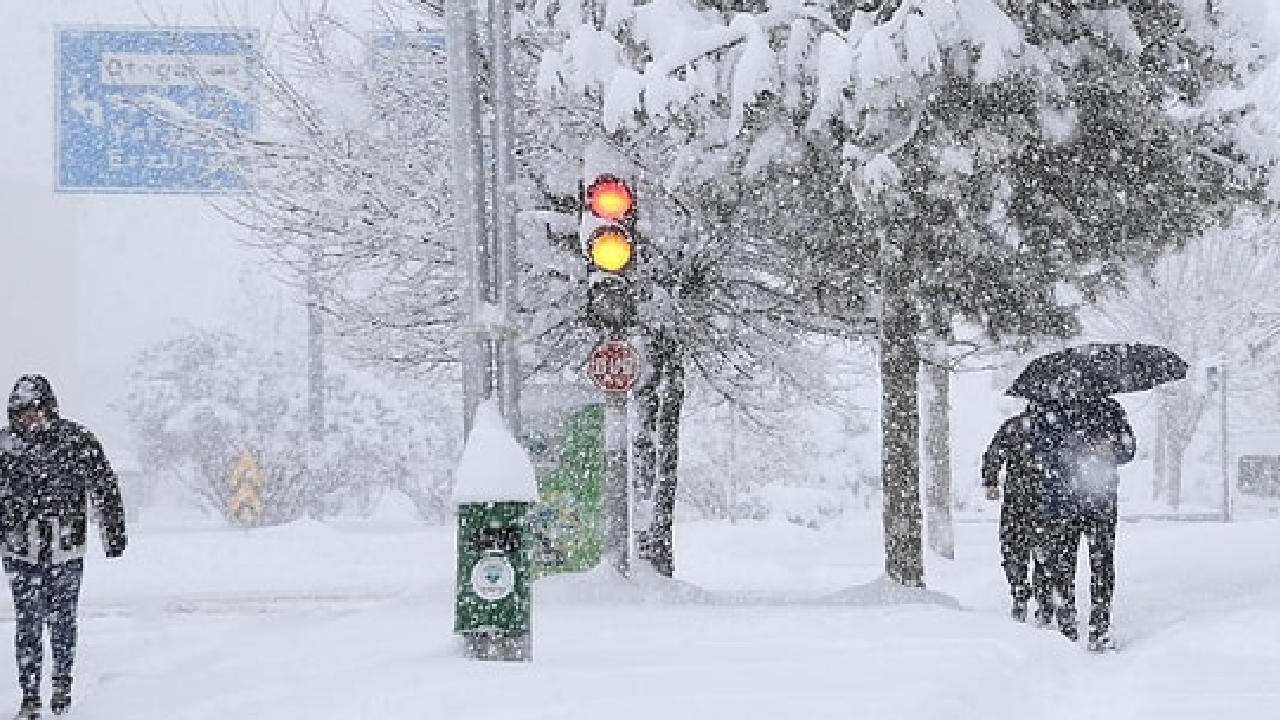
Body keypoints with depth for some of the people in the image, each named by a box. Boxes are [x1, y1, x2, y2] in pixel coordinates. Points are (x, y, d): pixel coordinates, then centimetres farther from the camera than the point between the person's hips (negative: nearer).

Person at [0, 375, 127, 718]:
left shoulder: (78, 442, -5)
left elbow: (104, 488, 3)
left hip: (67, 551, 0)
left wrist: (114, 533, 5)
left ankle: (62, 682, 34)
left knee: (62, 622, 11)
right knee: (28, 625, -2)